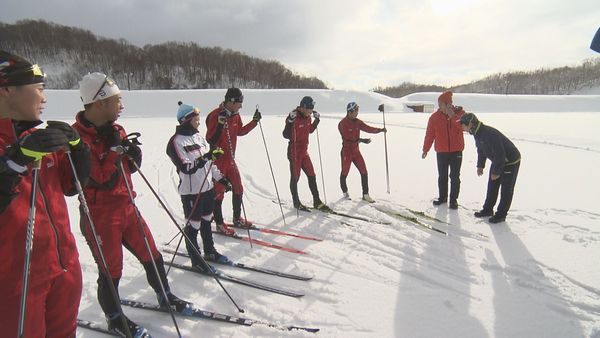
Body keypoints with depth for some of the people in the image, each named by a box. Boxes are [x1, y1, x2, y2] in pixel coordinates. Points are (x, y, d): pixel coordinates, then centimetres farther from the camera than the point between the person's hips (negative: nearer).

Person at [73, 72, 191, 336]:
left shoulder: (114, 129, 6)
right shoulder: (78, 136, -19)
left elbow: (130, 167, 13)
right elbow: (102, 180, -23)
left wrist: (133, 153, -7)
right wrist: (114, 148, -22)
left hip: (126, 207, 7)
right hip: (100, 214, -7)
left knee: (151, 255, 15)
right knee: (111, 271, 8)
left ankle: (165, 296, 36)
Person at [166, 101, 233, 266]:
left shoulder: (198, 136, 8)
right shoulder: (177, 141, -15)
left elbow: (209, 162, 15)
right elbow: (186, 168, -23)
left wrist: (220, 178, 13)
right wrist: (206, 157, -31)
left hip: (207, 187, 8)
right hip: (191, 191, -7)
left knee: (207, 221, 19)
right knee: (193, 225, 5)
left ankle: (210, 252, 35)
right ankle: (196, 260, 19)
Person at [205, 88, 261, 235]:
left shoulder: (235, 115, 4)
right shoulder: (215, 115, -19)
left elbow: (240, 132, 20)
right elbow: (210, 140, -24)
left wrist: (255, 121, 12)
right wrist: (220, 124, -36)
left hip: (230, 159, 8)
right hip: (217, 161, -8)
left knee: (238, 189, 13)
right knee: (219, 192, 3)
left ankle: (237, 219, 30)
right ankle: (219, 224, 18)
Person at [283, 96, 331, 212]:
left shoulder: (308, 117, 4)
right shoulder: (293, 117, -19)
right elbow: (286, 135, -22)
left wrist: (317, 120, 11)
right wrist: (290, 121, -34)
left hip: (304, 151, 7)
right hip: (294, 152, -7)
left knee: (312, 176, 8)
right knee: (295, 177, 5)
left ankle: (317, 202, 18)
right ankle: (296, 203, 19)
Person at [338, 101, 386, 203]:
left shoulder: (357, 122, 7)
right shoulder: (343, 124, -13)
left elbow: (368, 128, -2)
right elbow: (348, 138, -22)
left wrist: (380, 130, -17)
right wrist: (362, 140, -27)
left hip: (356, 151, 6)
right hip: (346, 152, -6)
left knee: (364, 172, 0)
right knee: (344, 173, 5)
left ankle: (365, 195, 8)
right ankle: (345, 193, 26)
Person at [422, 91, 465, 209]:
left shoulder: (460, 113, -3)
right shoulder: (434, 117, -1)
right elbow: (429, 135, 2)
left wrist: (453, 116, -23)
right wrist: (425, 150, 3)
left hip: (456, 151, -1)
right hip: (441, 152, 1)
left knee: (455, 177, 4)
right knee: (442, 176, 12)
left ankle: (453, 199, 15)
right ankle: (442, 197, 28)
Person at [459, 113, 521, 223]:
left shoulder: (490, 134, -34)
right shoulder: (477, 133, -3)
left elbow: (500, 154, -31)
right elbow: (481, 150, 13)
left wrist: (496, 172, -23)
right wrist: (480, 165, 11)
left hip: (511, 162, -9)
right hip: (497, 161, 9)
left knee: (506, 189, 1)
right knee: (492, 186, 14)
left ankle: (501, 214, 10)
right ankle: (488, 209, 26)